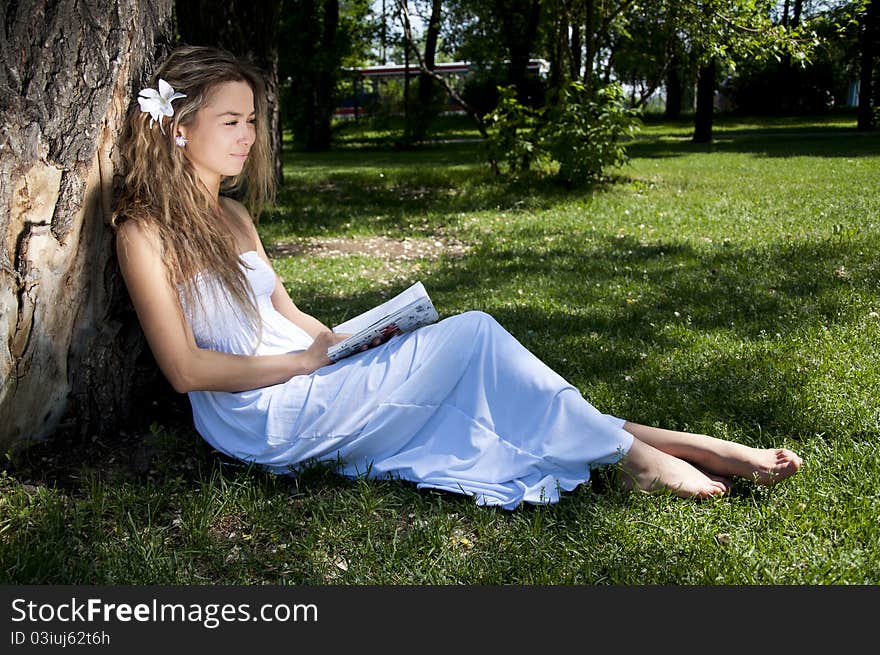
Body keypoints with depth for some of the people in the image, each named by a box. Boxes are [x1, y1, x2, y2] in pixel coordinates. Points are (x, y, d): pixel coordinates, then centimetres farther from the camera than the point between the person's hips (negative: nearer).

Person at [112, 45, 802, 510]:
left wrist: (351, 342, -1)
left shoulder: (232, 215, 14)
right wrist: (306, 360, -12)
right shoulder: (145, 229, -11)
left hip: (301, 386, 8)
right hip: (264, 417, -8)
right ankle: (633, 452, -7)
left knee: (473, 343, -9)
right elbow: (186, 368, -16)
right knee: (473, 335, -17)